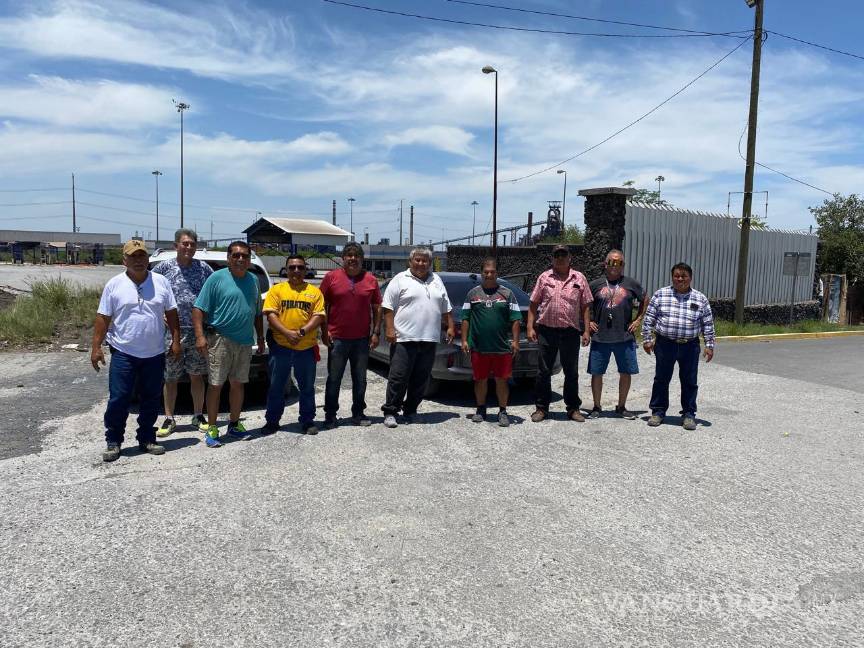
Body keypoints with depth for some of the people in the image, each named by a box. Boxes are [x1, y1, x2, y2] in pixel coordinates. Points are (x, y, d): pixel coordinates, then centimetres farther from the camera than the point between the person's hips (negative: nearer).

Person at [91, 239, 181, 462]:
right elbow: (103, 318, 0)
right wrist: (96, 347, -6)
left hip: (154, 354, 2)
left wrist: (176, 341, 1)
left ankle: (147, 439, 24)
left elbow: (171, 313, 7)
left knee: (151, 400, 11)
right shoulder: (114, 285, -1)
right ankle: (113, 442, 14)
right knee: (118, 400, 0)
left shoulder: (161, 282, 3)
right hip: (123, 353, -2)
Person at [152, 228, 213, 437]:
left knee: (197, 376, 10)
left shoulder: (204, 268, 4)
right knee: (170, 378, 6)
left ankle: (198, 416, 23)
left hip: (197, 332, 1)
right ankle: (169, 419, 18)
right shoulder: (164, 268, 0)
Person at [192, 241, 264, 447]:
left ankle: (234, 424, 25)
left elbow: (257, 313, 19)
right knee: (215, 385, -2)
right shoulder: (217, 278, -5)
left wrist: (261, 338, 16)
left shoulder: (253, 280, 12)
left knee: (238, 384, 13)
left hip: (245, 341, 5)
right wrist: (200, 336, -18)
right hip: (220, 339, -5)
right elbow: (198, 309, -9)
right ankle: (212, 429, 5)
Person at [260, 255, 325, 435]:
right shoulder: (276, 290, 5)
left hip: (307, 347, 1)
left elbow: (318, 316, -2)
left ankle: (308, 422, 20)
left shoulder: (314, 292, 7)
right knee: (276, 386, 9)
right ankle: (272, 421, 21)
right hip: (280, 346, 0)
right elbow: (270, 314, -4)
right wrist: (287, 333, -18)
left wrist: (302, 332, -17)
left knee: (307, 387, 9)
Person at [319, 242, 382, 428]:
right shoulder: (331, 277, 1)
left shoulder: (371, 279, 5)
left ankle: (358, 413, 22)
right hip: (337, 338, -2)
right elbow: (322, 306, 2)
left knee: (360, 379, 11)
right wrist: (324, 331, -4)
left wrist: (376, 332, 2)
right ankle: (330, 415, 16)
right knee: (334, 379, 6)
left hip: (362, 339, 2)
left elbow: (377, 307, 9)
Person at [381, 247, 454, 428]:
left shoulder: (437, 280, 17)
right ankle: (390, 412, 5)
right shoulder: (400, 280, 1)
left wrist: (450, 327, 12)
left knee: (420, 379, 9)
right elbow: (388, 307, -4)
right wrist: (390, 329, -12)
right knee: (398, 377, -5)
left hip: (429, 340, 5)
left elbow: (445, 308, 21)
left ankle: (410, 411, 20)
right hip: (404, 339, -5)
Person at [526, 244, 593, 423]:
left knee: (572, 372, 9)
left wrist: (586, 330, 0)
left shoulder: (579, 278, 7)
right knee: (544, 371, 5)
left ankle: (573, 408, 20)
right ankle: (541, 408, 15)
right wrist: (530, 327, -2)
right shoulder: (544, 277, 6)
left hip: (571, 331, 1)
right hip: (546, 330, 0)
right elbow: (533, 305, 6)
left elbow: (586, 306, 7)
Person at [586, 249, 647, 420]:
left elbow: (645, 301, 19)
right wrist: (588, 322, 4)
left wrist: (638, 319, 9)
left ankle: (621, 407, 23)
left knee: (626, 373, 6)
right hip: (600, 338, -1)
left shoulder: (631, 284, 6)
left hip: (625, 338, 1)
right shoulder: (596, 284, 4)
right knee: (596, 373, 3)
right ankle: (596, 407, 18)